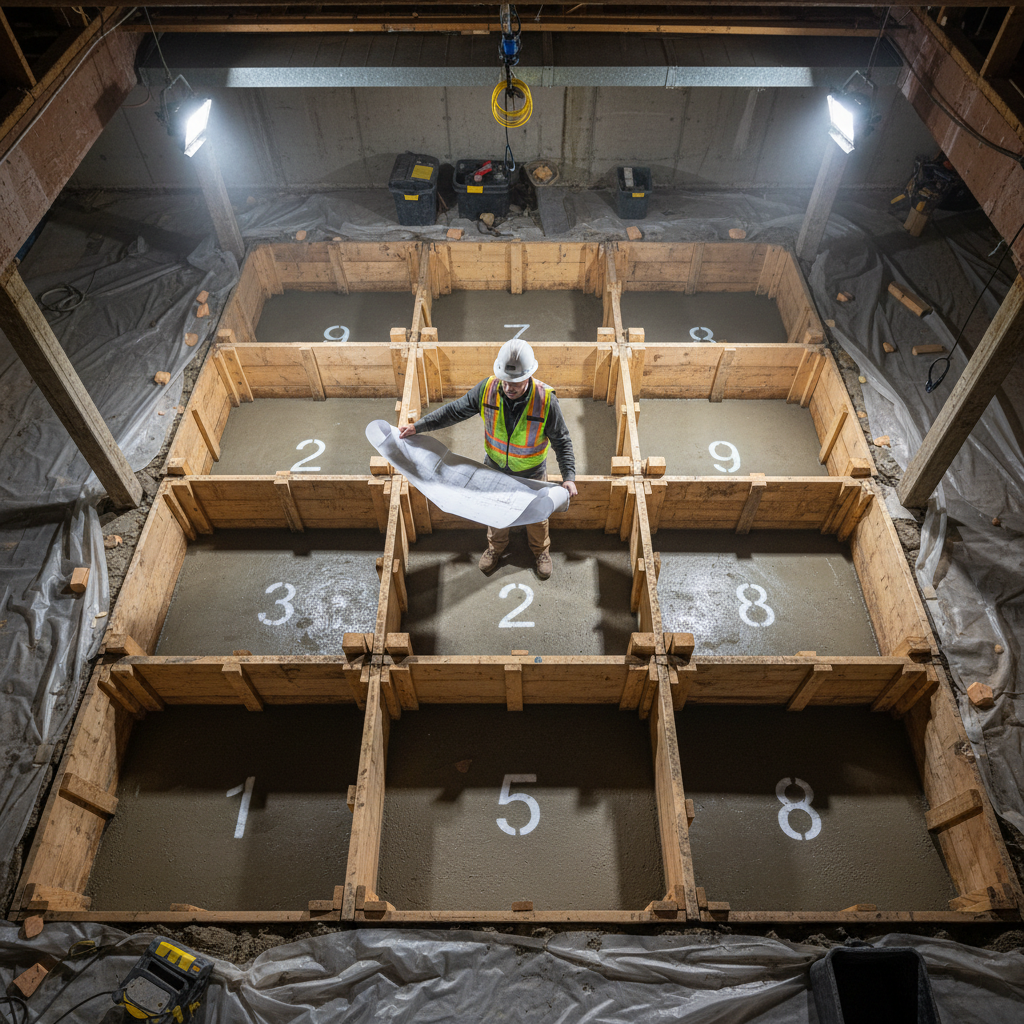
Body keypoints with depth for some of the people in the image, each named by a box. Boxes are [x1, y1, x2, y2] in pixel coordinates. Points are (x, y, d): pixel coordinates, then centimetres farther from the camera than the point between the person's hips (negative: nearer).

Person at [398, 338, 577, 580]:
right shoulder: (487, 389, -26)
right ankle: (496, 546, 59)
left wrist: (568, 476, -29)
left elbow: (562, 440, -19)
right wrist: (418, 426, -14)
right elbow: (455, 410, -12)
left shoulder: (545, 399, -32)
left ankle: (541, 550, 56)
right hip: (495, 469, 2)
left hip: (531, 474, -2)